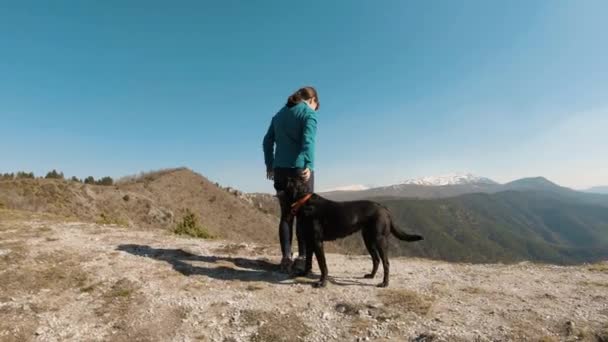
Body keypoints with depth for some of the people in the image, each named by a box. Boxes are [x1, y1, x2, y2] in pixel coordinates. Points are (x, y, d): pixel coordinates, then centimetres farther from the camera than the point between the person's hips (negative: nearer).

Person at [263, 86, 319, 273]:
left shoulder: (280, 114, 18)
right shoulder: (309, 113, -1)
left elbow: (268, 141, 15)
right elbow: (308, 140, -17)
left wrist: (269, 165, 17)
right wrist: (309, 165, -26)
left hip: (280, 169, 5)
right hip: (300, 169, -5)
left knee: (286, 214, 8)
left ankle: (286, 257, 4)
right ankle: (302, 257, 8)